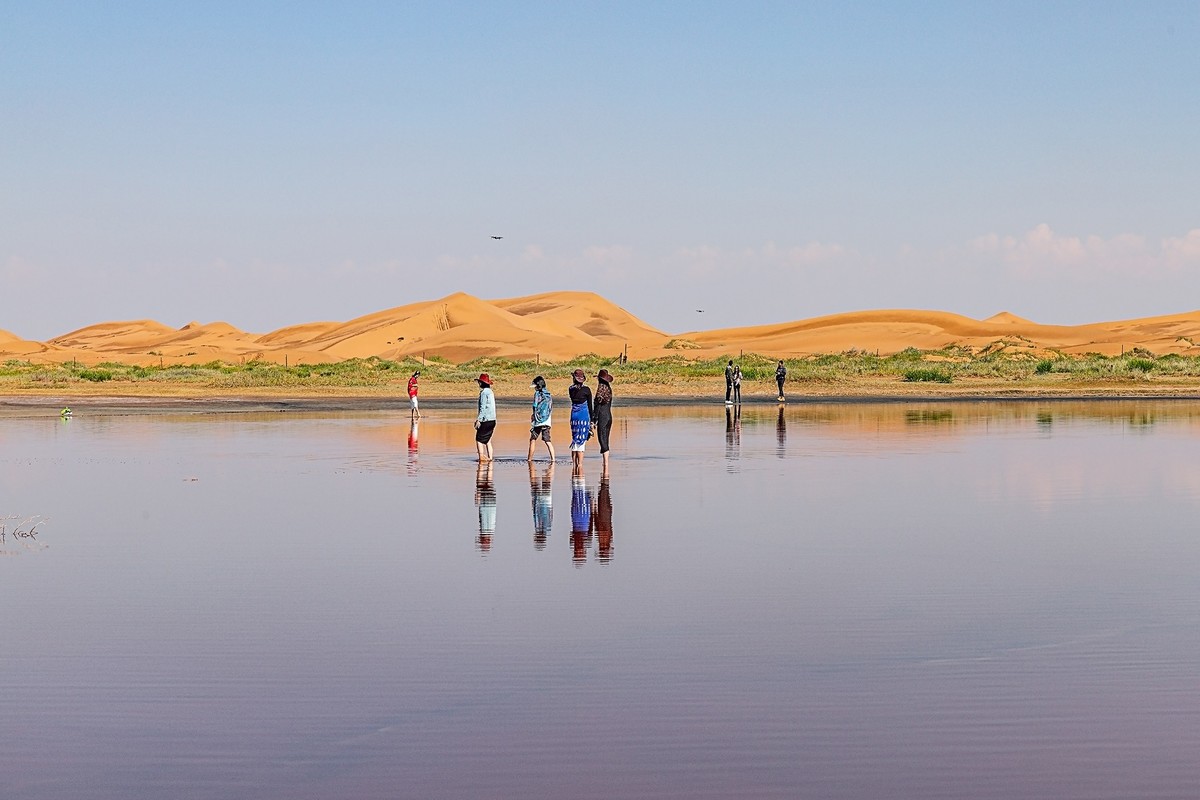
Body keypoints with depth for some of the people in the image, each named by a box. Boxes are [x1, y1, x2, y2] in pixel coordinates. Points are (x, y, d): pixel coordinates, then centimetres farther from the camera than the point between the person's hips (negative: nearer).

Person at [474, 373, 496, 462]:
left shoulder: (484, 393, -13)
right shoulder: (490, 392, 14)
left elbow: (483, 407, -18)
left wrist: (479, 420, -16)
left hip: (485, 420, -9)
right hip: (492, 420, 9)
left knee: (479, 439, -3)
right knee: (487, 440, 14)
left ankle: (481, 456, -8)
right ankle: (489, 457, 11)